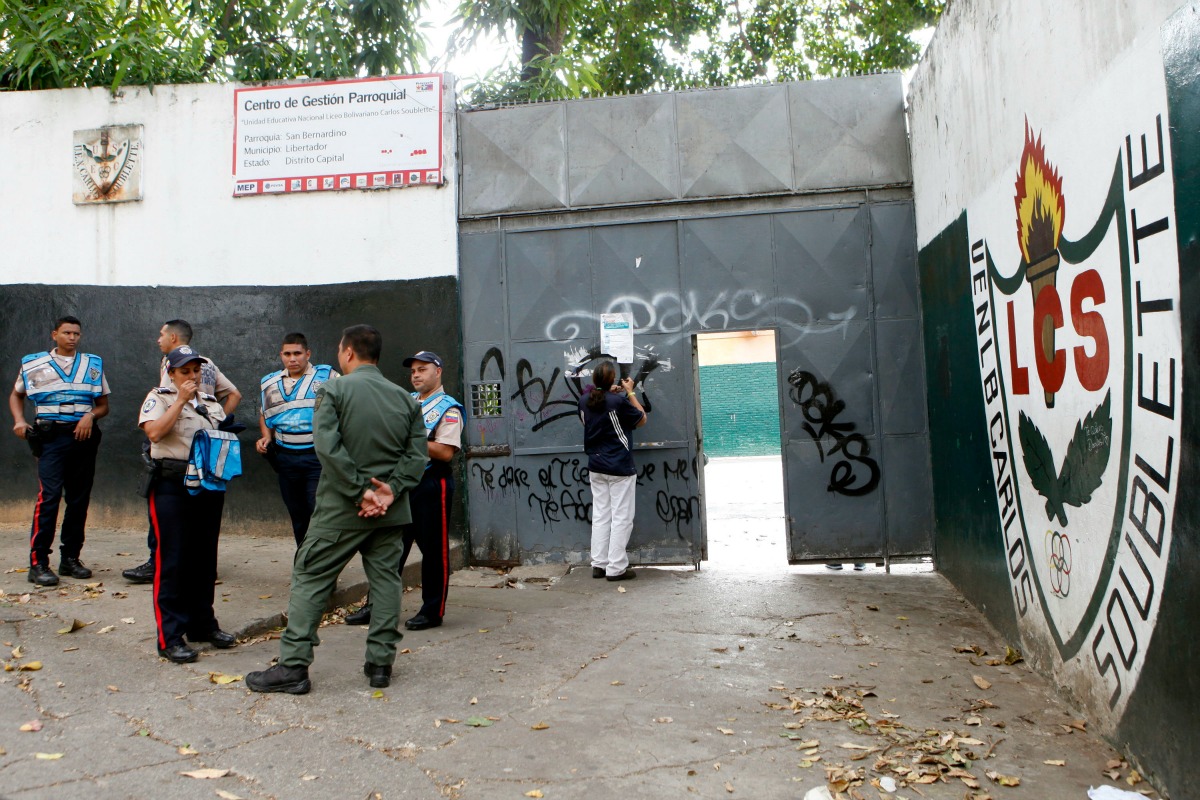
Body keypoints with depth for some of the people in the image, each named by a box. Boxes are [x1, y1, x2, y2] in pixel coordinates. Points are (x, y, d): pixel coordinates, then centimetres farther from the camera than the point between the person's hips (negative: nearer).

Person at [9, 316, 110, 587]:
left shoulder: (93, 365, 12)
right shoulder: (34, 364, 9)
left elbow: (104, 404, 14)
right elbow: (16, 395, 20)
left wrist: (91, 416, -7)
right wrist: (19, 421, 3)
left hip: (83, 436, 3)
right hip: (51, 436, -3)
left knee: (79, 499, 6)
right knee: (49, 496, -13)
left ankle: (70, 558, 16)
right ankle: (38, 563, -10)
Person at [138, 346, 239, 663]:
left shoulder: (212, 404, 18)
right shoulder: (159, 398, 2)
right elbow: (154, 432, -16)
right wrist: (181, 400, -13)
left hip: (209, 485, 6)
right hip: (172, 485, -6)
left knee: (205, 558, 12)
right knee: (172, 560, -5)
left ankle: (202, 624, 25)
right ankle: (170, 637, 1)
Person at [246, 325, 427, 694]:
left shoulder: (334, 390, -6)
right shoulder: (405, 398, 7)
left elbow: (328, 446, -17)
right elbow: (417, 454, 0)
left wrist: (359, 492, -15)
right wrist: (391, 490, -7)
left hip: (341, 510, -4)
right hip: (390, 511, 4)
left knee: (310, 578, 6)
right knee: (385, 580, 11)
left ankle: (293, 666, 7)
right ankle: (380, 663, 15)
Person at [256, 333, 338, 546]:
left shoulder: (326, 376, -1)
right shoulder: (269, 383, 12)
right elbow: (264, 415, 25)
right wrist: (266, 437, 7)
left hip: (318, 456, -5)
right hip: (286, 458, 5)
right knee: (297, 515, 14)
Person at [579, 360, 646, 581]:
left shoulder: (585, 400, 0)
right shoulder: (619, 401, -19)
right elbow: (641, 419, -5)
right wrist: (630, 392, 1)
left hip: (596, 467, 6)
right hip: (620, 467, -6)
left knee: (600, 516, 13)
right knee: (621, 518, 1)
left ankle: (599, 564, 17)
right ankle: (616, 568, 3)